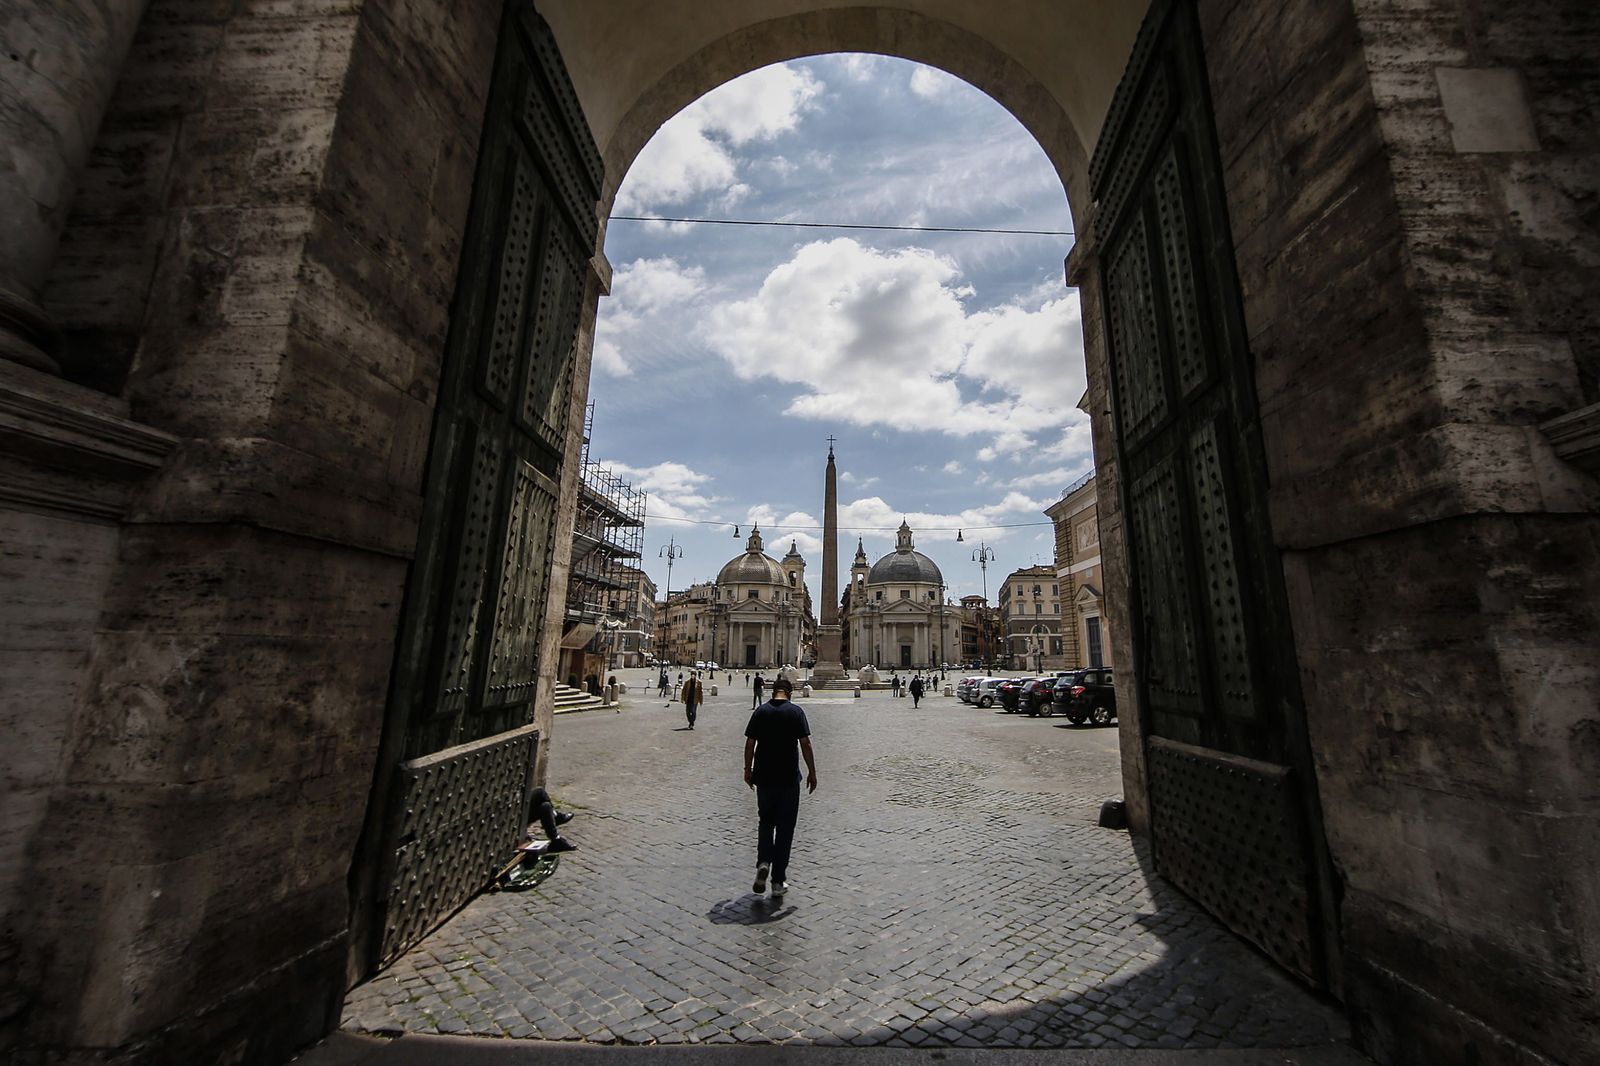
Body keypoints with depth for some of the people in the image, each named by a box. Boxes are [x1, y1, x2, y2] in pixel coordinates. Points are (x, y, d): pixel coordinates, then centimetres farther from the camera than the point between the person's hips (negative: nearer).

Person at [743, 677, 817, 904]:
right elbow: (805, 743, -10)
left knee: (765, 822, 21)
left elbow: (750, 743, 0)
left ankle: (763, 863, 1)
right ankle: (778, 882, 12)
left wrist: (748, 769, 12)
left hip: (764, 777, 2)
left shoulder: (761, 711, -1)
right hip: (789, 778, -2)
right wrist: (812, 772, -1)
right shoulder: (796, 711, -7)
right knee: (785, 828, 9)